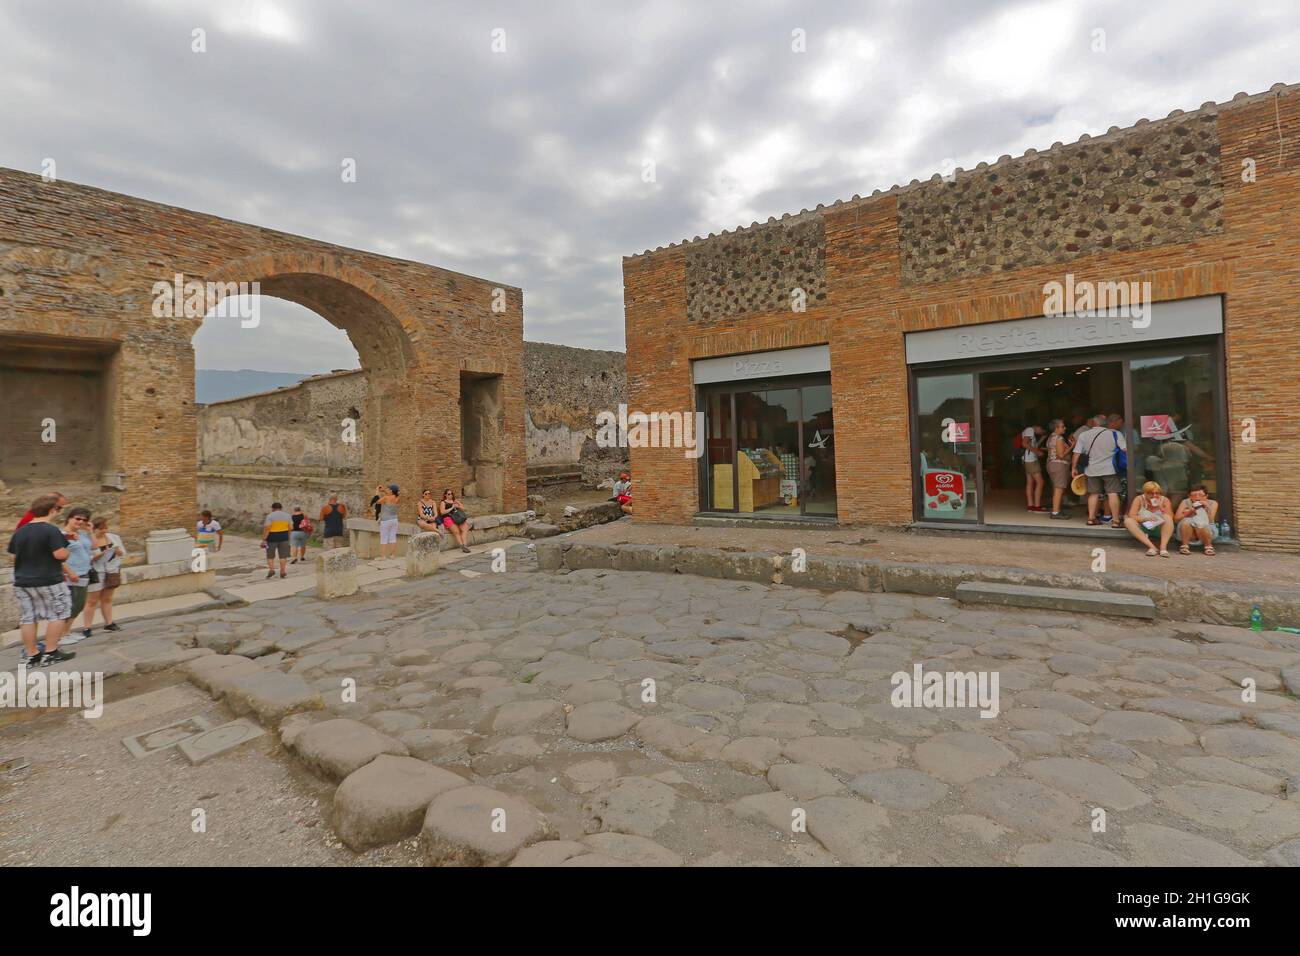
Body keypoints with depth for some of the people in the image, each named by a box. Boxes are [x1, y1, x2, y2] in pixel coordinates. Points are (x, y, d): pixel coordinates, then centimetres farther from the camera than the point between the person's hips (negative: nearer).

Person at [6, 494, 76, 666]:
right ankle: (51, 653, 2)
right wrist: (66, 551, -1)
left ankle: (32, 655, 15)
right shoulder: (51, 529, -16)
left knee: (27, 618, 9)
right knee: (57, 614, 3)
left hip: (22, 582, 7)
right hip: (48, 581, -7)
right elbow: (60, 555, -22)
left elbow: (14, 556, 17)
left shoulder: (19, 531, 8)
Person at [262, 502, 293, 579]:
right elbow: (291, 527, 1)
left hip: (272, 538, -2)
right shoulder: (287, 516, 3)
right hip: (284, 537, 2)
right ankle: (283, 572, 5)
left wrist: (264, 539, -12)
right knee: (283, 555, 6)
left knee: (270, 555, 11)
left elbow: (267, 528, -15)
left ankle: (271, 569, -2)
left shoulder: (270, 516, -8)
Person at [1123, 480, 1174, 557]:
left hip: (1160, 530, 1)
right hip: (1143, 530, 0)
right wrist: (1146, 518, -27)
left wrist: (1161, 508, -22)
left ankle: (1163, 547, -36)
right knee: (1127, 521, -27)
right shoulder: (1139, 499, -6)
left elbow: (1170, 519, -9)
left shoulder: (1164, 500, -3)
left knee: (1167, 518, -26)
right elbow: (1131, 516, -13)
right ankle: (1151, 546, -37)